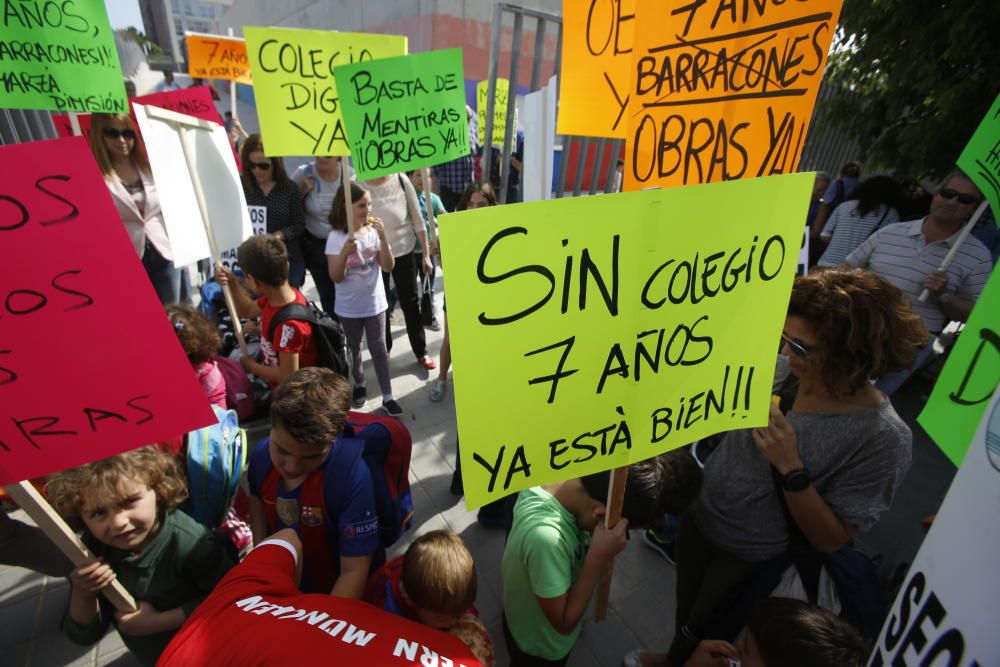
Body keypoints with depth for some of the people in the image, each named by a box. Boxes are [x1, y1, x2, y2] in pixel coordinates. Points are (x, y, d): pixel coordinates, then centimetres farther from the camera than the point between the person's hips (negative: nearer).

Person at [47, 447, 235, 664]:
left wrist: (159, 621, -25)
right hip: (148, 657, 4)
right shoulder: (92, 549, -14)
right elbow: (85, 636, -6)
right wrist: (82, 595, -24)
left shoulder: (190, 542, -33)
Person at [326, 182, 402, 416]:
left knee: (379, 349, 6)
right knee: (353, 349, 16)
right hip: (349, 307, -1)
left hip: (375, 303, 1)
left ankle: (387, 397, 12)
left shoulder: (374, 232, -5)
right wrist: (345, 253, -31)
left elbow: (388, 267, -11)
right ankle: (359, 386, 39)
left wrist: (382, 237, -22)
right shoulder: (336, 237, -13)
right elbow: (336, 277, -15)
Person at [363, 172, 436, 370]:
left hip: (404, 252, 0)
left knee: (411, 303, 10)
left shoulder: (401, 180, -10)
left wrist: (426, 255, -3)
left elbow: (418, 220, -4)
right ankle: (384, 350, 34)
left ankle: (421, 352, 24)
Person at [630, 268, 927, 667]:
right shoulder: (782, 367, -14)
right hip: (699, 515, 5)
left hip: (753, 559, -4)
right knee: (684, 612, 30)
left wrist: (791, 467, -34)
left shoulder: (883, 438, -26)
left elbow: (830, 540, -20)